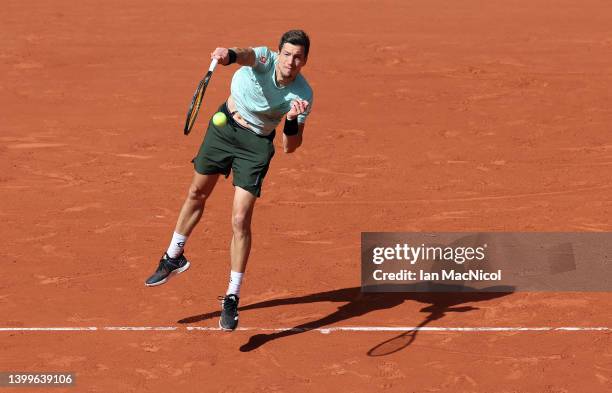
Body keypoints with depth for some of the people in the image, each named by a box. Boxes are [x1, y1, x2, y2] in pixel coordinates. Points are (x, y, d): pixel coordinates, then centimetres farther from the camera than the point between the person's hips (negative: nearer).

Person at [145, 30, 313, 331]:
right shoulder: (264, 59, -25)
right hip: (224, 124, 2)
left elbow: (290, 148, -21)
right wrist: (230, 55, -73)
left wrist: (292, 121, -42)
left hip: (255, 144, -2)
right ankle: (174, 257, 44)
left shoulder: (302, 95, -24)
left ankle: (231, 299, 1)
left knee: (240, 220, -11)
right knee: (197, 193, 19)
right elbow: (247, 55, -50)